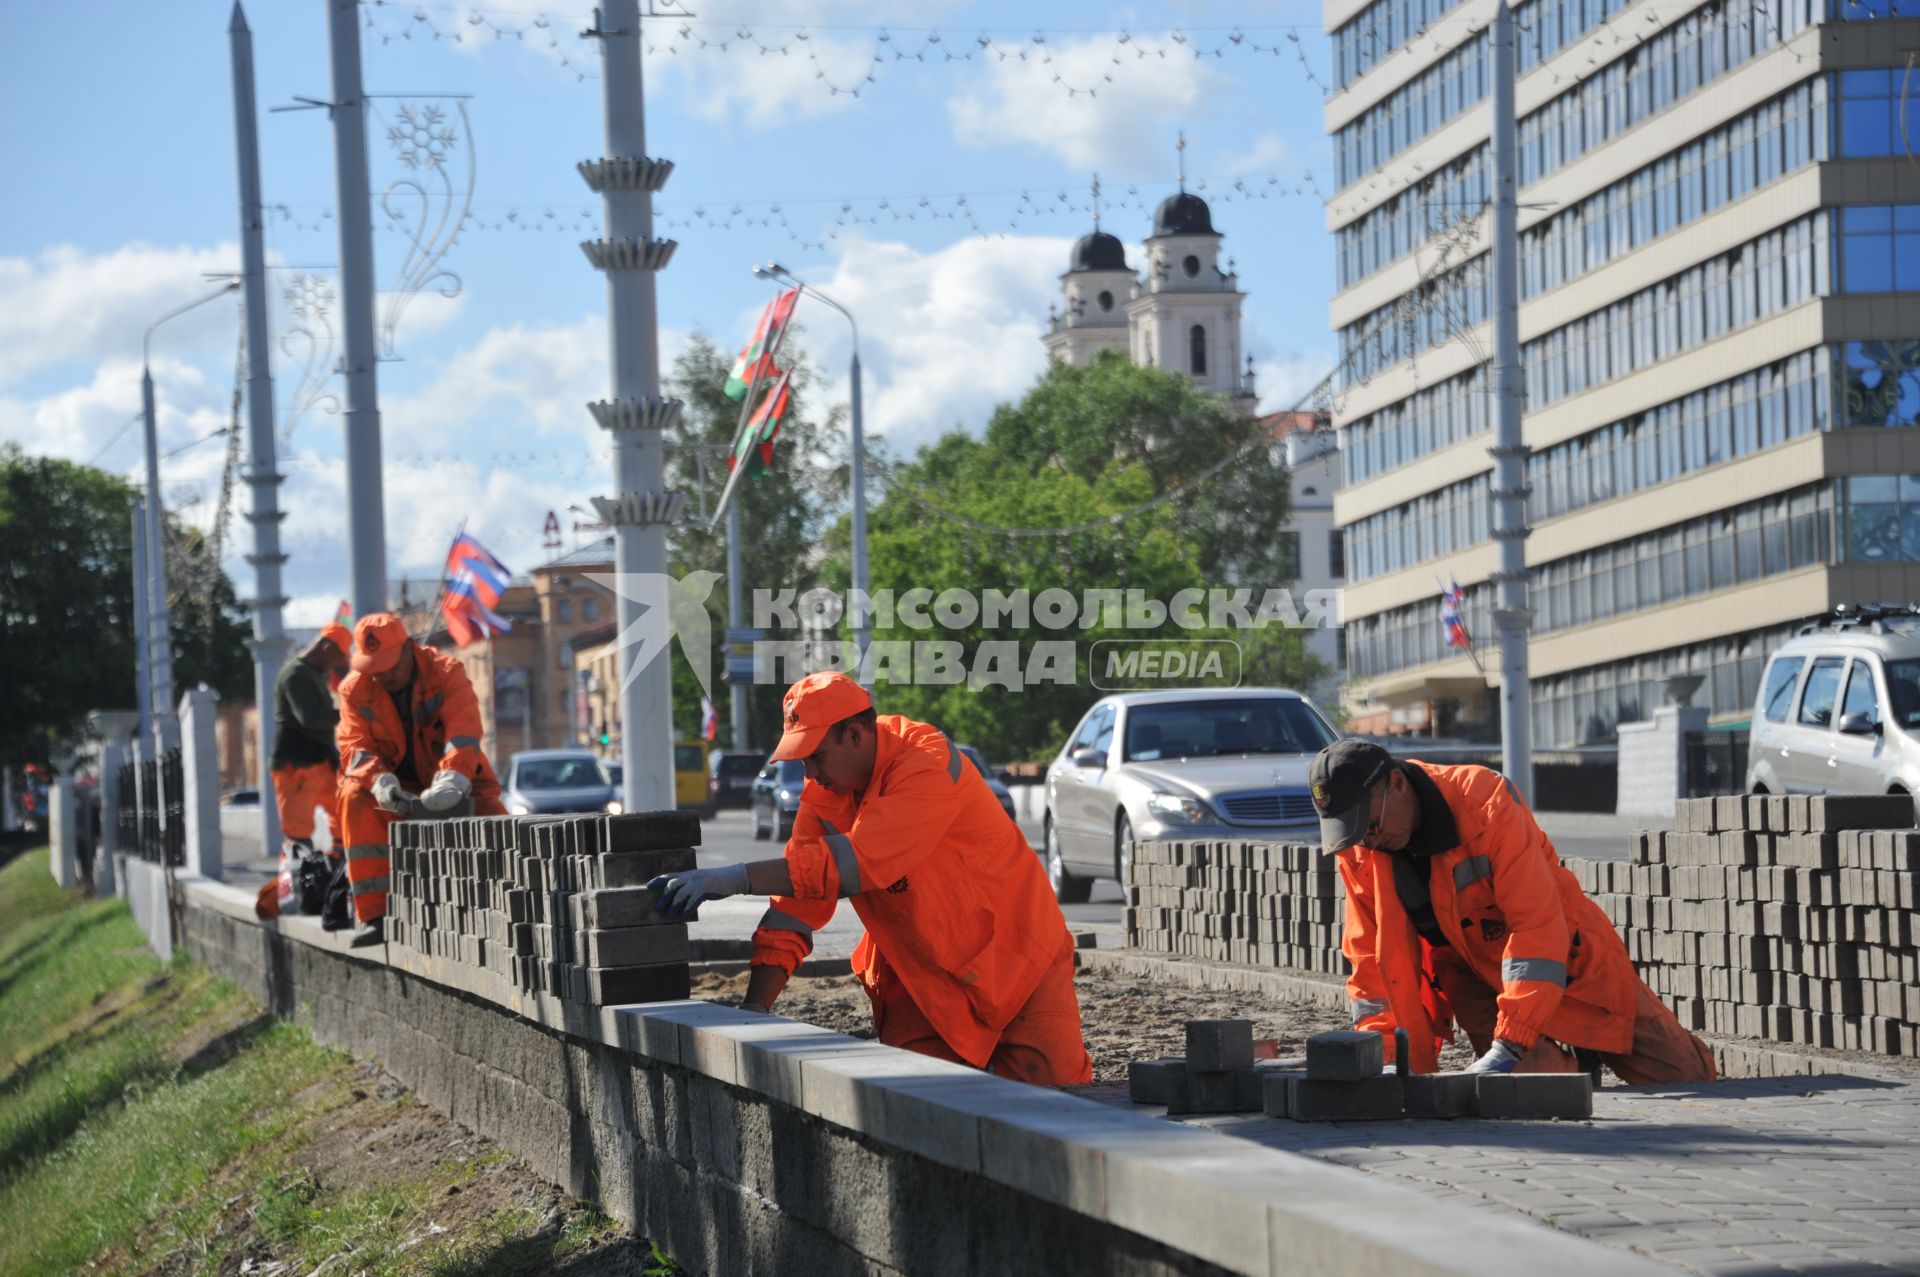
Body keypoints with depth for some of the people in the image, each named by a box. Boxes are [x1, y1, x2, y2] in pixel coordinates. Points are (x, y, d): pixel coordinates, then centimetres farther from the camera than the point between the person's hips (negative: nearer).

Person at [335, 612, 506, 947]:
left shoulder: (446, 672, -14)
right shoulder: (356, 689, -6)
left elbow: (463, 733, -27)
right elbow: (355, 745, -14)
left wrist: (450, 782, -45)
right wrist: (380, 782, -36)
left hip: (452, 778, -1)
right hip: (397, 785, 1)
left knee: (491, 812, -26)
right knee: (355, 797, -29)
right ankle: (373, 913, -31)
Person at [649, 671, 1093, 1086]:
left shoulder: (929, 765, -26)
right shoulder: (825, 792, -4)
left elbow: (852, 864, -36)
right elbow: (793, 906, -7)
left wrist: (733, 878, -40)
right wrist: (755, 1009, -19)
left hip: (1015, 958, -5)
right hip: (924, 973, 5)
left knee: (1048, 1081, -15)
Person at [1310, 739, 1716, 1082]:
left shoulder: (1485, 802, -30)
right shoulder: (1358, 849, -14)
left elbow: (1537, 926, -34)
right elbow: (1370, 954, -5)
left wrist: (1509, 1043, -39)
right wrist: (1382, 1049, -16)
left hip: (1568, 962, -3)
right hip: (1475, 977, 3)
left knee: (1685, 1076, 0)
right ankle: (1570, 1063, 14)